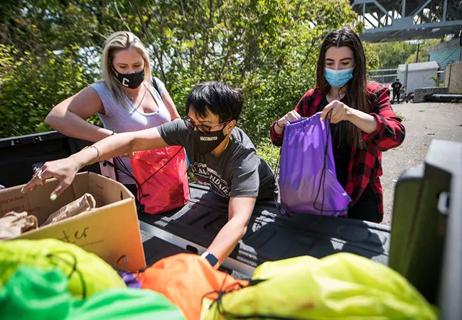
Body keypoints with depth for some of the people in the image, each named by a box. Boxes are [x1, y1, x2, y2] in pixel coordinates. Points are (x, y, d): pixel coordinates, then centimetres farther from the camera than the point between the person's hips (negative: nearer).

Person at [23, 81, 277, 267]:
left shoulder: (243, 159, -40)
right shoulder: (188, 129, -29)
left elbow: (238, 222, -52)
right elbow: (133, 140, -34)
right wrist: (75, 161, -48)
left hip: (259, 201, -3)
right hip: (220, 194, 4)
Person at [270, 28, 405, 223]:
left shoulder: (373, 95, -6)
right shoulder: (311, 98, 1)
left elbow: (395, 135, -22)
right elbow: (278, 139, 5)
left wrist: (350, 113, -37)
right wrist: (283, 123, -17)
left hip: (358, 199, -2)